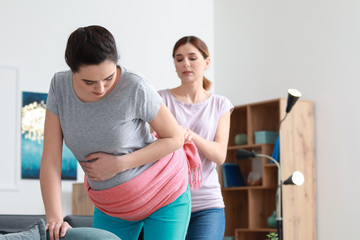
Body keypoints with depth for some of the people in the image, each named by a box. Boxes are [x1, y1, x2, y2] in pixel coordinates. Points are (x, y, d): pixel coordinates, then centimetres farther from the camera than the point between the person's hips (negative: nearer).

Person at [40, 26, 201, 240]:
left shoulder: (135, 88, -27)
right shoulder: (60, 86, -16)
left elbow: (176, 138, -14)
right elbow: (50, 160, -16)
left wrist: (118, 164, -22)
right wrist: (54, 219, -26)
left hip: (164, 192, -4)